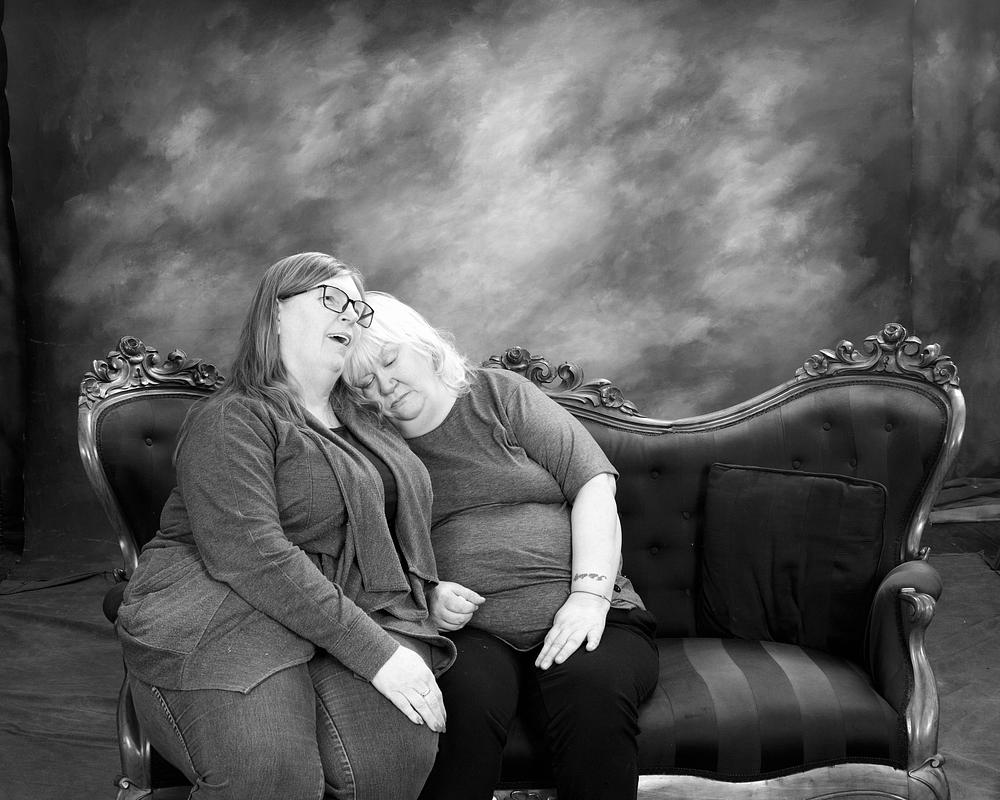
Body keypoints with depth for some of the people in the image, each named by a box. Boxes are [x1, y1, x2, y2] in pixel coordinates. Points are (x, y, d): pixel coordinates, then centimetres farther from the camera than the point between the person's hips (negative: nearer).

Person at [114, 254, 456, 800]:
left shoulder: (360, 423, 23)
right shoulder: (231, 419, -4)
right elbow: (250, 554, -18)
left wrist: (434, 591, 8)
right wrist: (372, 650, -22)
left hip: (355, 614, 6)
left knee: (400, 749, -27)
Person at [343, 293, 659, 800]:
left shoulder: (498, 394, 11)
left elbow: (593, 483, 3)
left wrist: (589, 594, -11)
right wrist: (426, 597, -11)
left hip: (578, 620, 0)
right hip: (467, 631, 0)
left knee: (594, 691, -32)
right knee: (468, 699, -34)